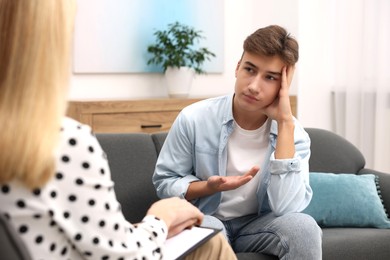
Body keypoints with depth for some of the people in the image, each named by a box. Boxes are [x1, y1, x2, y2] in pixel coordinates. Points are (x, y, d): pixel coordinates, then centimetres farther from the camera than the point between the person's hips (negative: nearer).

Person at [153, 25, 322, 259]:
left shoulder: (294, 134, -11)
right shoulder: (194, 119, -14)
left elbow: (285, 209, -26)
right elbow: (164, 182, -3)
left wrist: (285, 122, -28)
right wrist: (209, 187, -24)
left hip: (257, 223, 2)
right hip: (204, 219, -1)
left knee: (304, 227, -28)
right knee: (207, 230, -35)